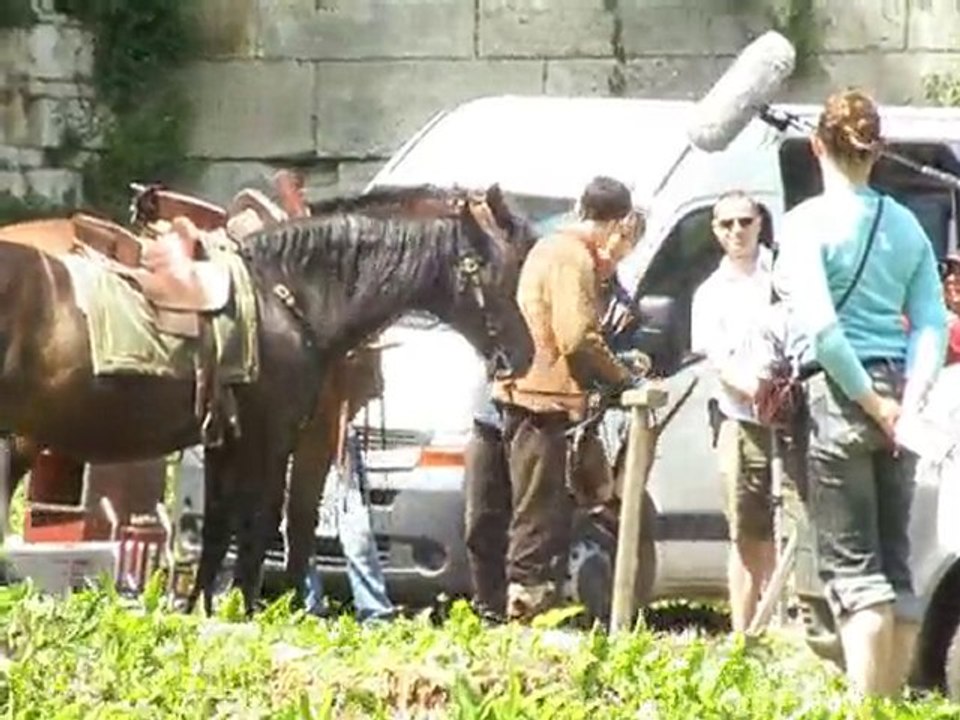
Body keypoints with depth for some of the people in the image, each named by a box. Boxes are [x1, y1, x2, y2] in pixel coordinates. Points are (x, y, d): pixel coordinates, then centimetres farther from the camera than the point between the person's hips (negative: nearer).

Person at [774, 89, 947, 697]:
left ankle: (867, 699, -12)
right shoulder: (905, 225, 10)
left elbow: (821, 325, -17)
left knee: (851, 564, -5)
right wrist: (909, 399, -6)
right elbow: (933, 323, 2)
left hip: (841, 393, -5)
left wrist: (871, 400, -12)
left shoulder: (809, 221, -7)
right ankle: (893, 696, 15)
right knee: (894, 560, 11)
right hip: (896, 395, 5)